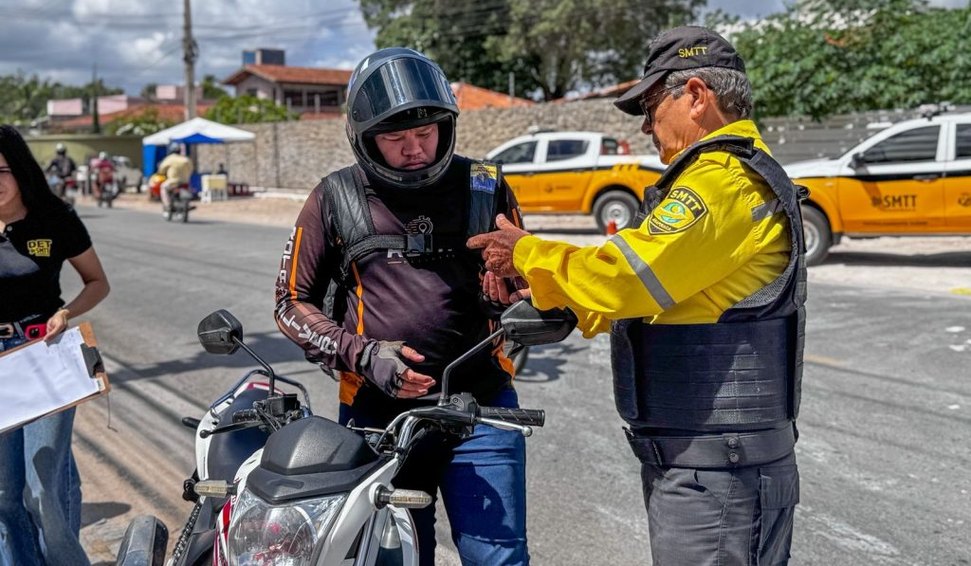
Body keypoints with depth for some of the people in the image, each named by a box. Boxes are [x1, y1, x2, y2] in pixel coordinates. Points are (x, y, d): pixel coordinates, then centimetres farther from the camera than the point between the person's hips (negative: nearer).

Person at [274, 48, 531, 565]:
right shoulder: (336, 199, 4)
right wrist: (362, 355, -8)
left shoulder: (484, 188, 6)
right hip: (375, 411, 0)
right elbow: (293, 300, 8)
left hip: (479, 407, 0)